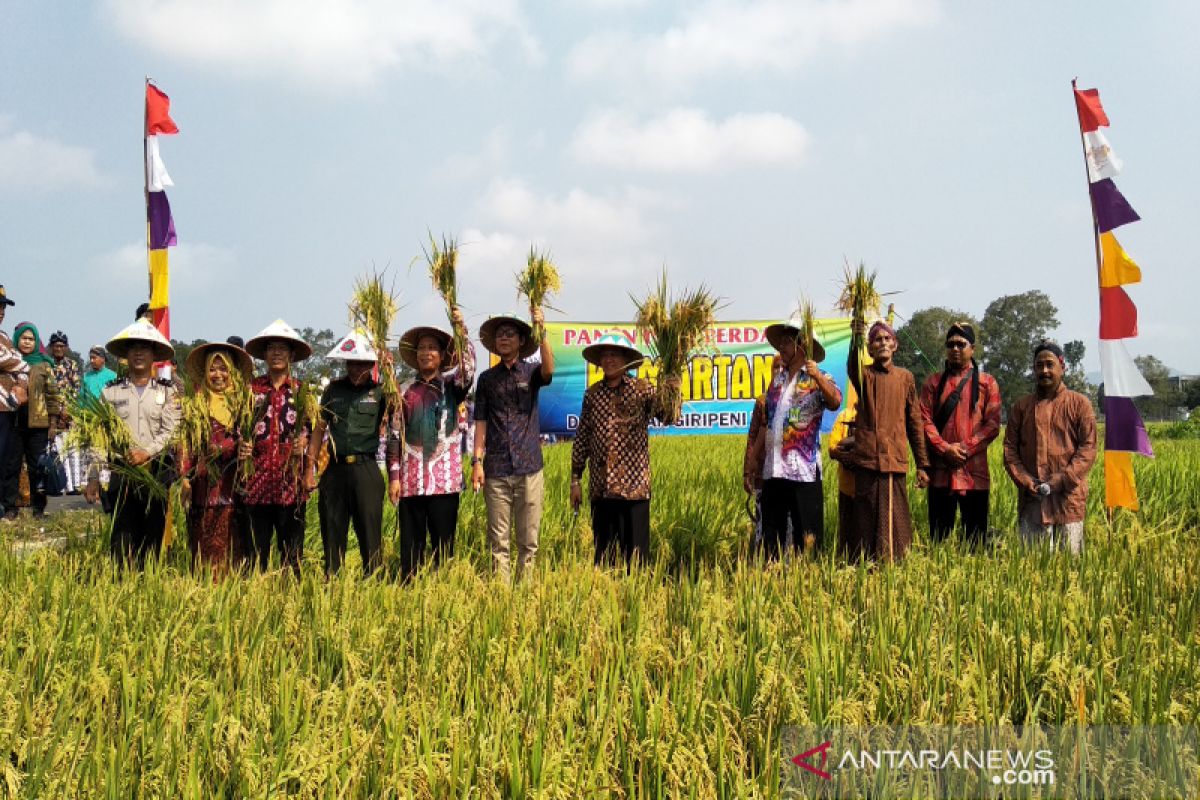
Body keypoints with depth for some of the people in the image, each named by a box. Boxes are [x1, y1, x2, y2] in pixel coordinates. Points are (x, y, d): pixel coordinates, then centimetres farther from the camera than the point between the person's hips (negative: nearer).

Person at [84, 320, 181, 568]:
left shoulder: (167, 392, 7)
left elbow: (171, 432, -3)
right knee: (122, 537, -4)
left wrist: (147, 452, -19)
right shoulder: (111, 392, 8)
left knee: (153, 537, 4)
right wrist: (93, 478, 0)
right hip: (121, 471, 0)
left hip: (157, 473, 0)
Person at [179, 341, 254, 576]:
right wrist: (185, 477, -3)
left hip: (233, 480, 1)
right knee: (204, 538, -1)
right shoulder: (197, 403, 7)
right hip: (204, 479, 0)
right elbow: (185, 442, 4)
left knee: (231, 539, -1)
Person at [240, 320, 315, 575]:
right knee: (255, 551, 2)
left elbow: (316, 431, 10)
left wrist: (305, 444, -10)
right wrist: (241, 446, -4)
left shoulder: (302, 392, 11)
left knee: (291, 550, 2)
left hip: (291, 482, 0)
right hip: (256, 480, 0)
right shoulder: (251, 389, 11)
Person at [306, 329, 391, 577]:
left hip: (366, 469, -3)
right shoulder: (334, 389, 12)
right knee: (332, 533, 8)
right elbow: (319, 428, 13)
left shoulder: (378, 391, 4)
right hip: (335, 469, 3)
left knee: (370, 533, -1)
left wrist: (389, 373, -27)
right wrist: (310, 468, 8)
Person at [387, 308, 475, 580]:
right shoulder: (406, 390, 10)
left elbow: (468, 367, -15)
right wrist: (393, 477, 3)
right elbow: (395, 436, 9)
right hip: (411, 480, 1)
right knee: (410, 545, 4)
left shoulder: (451, 385, 7)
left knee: (443, 544, 2)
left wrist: (461, 330, -28)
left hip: (445, 480, -1)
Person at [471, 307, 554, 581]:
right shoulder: (487, 378, 10)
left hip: (529, 466, -1)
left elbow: (549, 370, -18)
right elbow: (481, 422, 9)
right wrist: (477, 460, 0)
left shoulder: (531, 372, 6)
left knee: (528, 539, 4)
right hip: (495, 469, 1)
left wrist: (541, 332, -29)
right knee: (498, 540, 2)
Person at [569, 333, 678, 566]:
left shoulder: (642, 389, 2)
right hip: (600, 487, 3)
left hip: (634, 486, -3)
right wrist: (576, 479, 11)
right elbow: (581, 438, 13)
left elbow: (667, 416, -12)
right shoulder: (592, 393, 10)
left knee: (636, 554, -1)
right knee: (603, 554, 9)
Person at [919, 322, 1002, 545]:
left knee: (975, 536, 2)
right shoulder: (933, 382, 12)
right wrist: (945, 449, -12)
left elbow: (992, 425, 0)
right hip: (940, 470, 1)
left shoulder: (987, 383, 8)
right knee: (939, 536, 4)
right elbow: (925, 420, 2)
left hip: (974, 470, -1)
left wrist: (965, 448, -12)